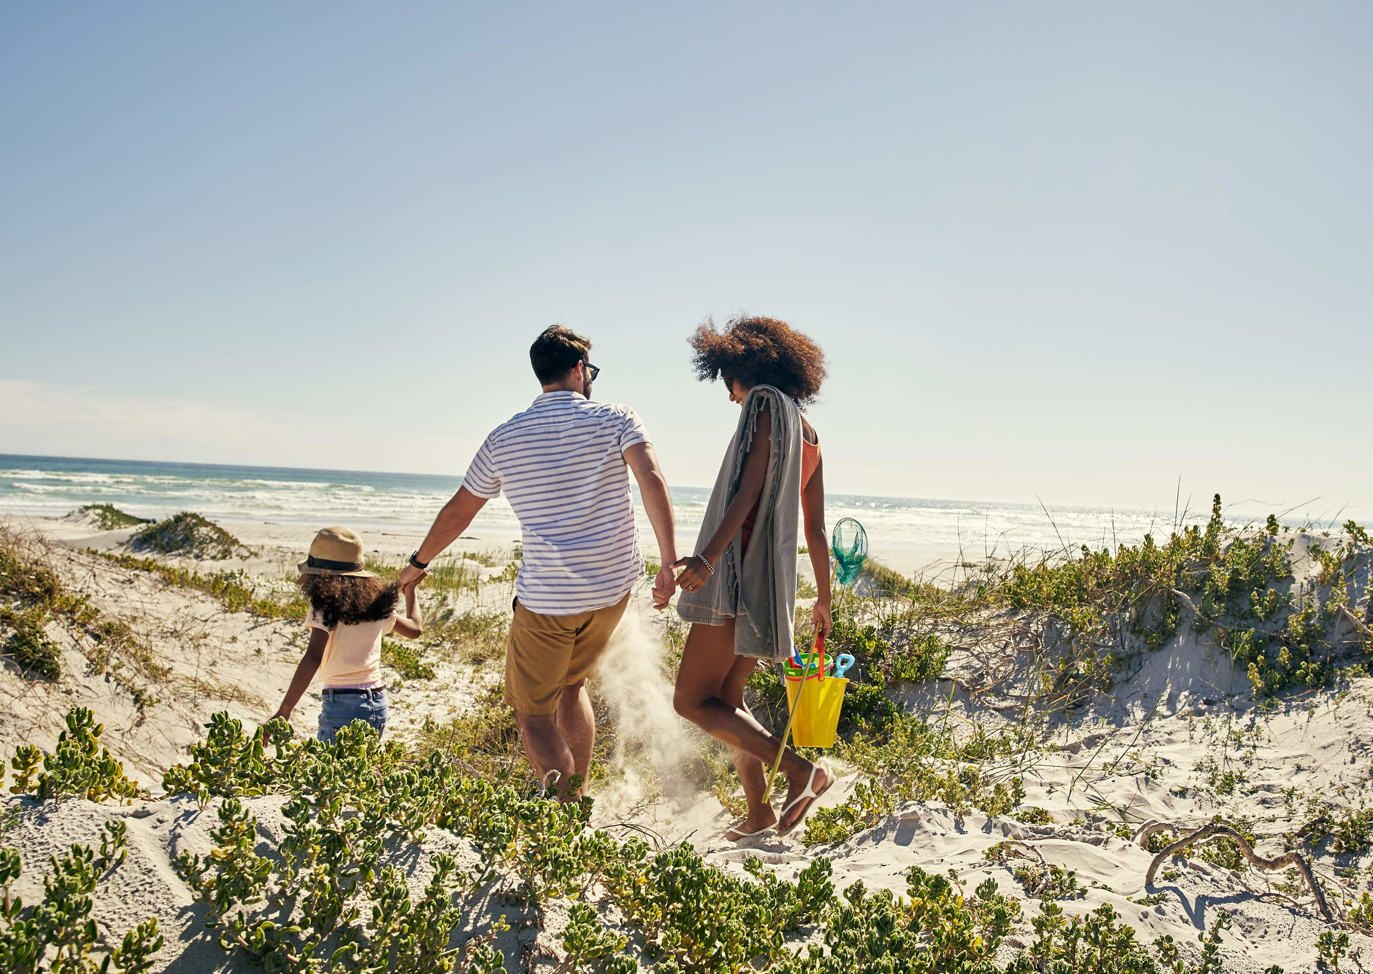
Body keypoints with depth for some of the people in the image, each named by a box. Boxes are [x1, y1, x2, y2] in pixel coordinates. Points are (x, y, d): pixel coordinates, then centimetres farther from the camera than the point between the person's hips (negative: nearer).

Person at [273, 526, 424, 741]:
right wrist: (410, 591, 38)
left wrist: (283, 711, -23)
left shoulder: (324, 606, -10)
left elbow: (313, 658, -21)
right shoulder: (376, 604, 8)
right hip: (378, 703, 6)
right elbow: (415, 628, 22)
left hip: (341, 704, -6)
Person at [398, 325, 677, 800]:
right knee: (571, 684, 26)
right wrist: (669, 562, -18)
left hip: (546, 597, -2)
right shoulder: (616, 420, 1)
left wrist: (418, 563, 28)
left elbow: (458, 511, 13)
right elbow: (651, 480, -16)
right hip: (613, 587, 3)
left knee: (533, 712, 9)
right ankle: (578, 798, 28)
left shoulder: (505, 438, 4)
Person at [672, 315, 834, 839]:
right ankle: (759, 812, 21)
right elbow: (816, 529, 19)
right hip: (773, 579, 10)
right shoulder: (808, 433, 18)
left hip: (743, 574, -10)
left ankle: (800, 769, -11)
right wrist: (824, 598, 26)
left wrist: (709, 556, -32)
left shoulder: (767, 405, -6)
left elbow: (749, 490, -21)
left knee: (692, 698, -7)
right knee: (726, 696, 18)